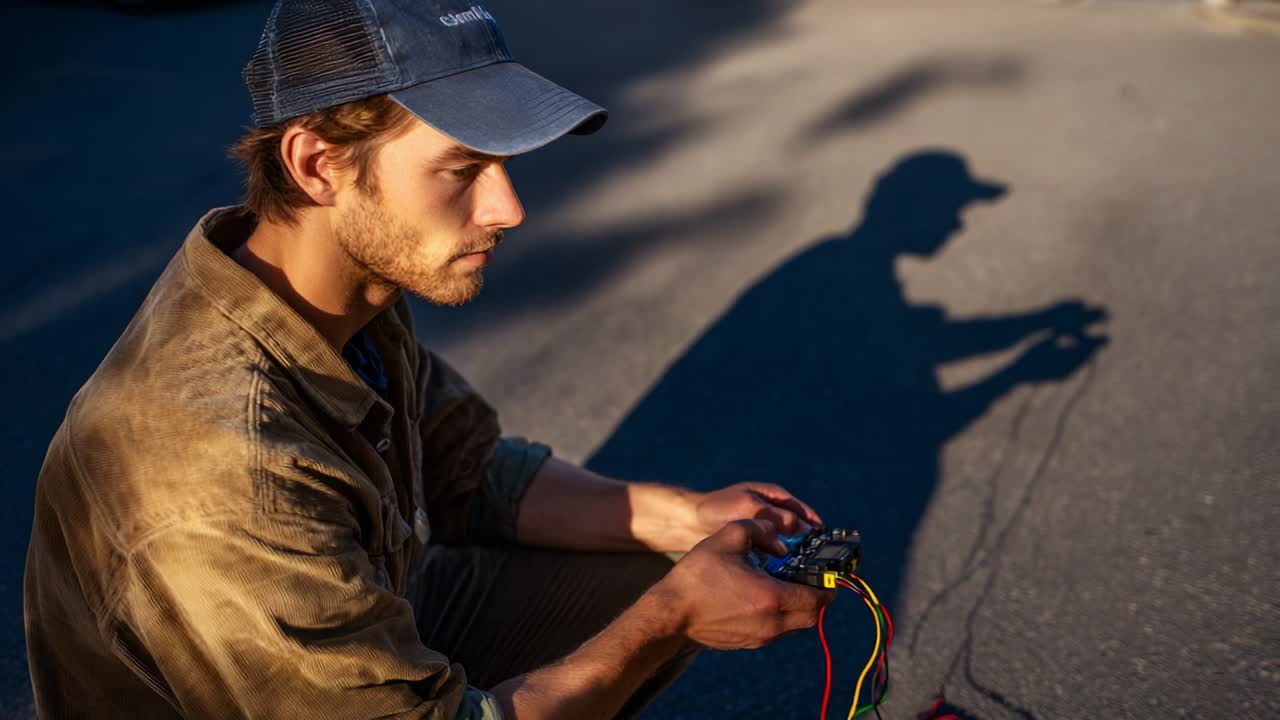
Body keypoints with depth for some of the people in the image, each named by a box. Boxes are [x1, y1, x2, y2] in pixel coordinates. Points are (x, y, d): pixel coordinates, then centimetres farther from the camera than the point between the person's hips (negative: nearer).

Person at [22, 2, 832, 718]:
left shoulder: (356, 284, -13)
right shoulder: (225, 471, -36)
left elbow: (472, 476, 1)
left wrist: (680, 517, -9)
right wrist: (672, 614, -19)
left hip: (374, 623, 7)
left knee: (656, 575, 4)